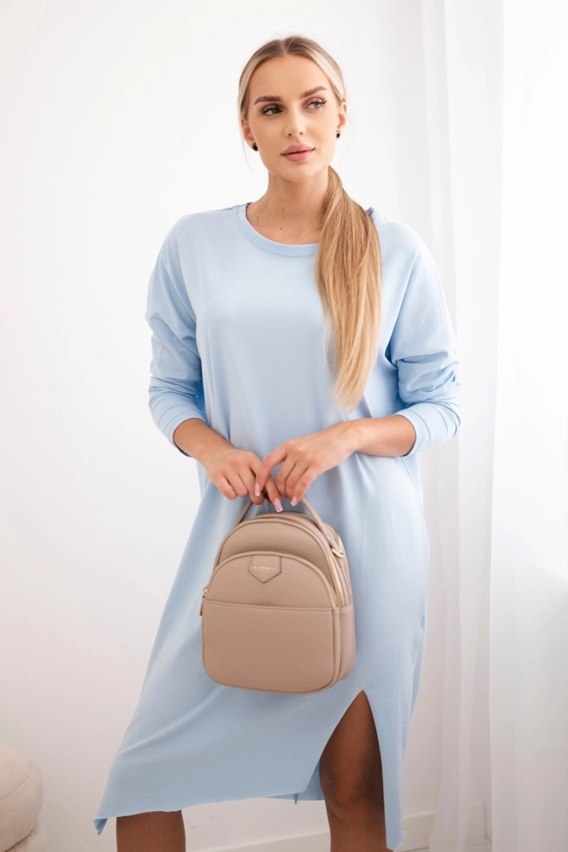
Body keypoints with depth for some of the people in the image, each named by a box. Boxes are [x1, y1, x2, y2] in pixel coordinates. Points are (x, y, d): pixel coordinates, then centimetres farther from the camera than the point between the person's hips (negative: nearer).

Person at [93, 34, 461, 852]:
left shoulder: (396, 251, 0)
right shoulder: (195, 245, 3)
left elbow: (440, 407, 2)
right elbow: (170, 388, 8)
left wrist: (344, 437, -16)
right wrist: (211, 448, -13)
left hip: (365, 537, -1)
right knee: (147, 771, 3)